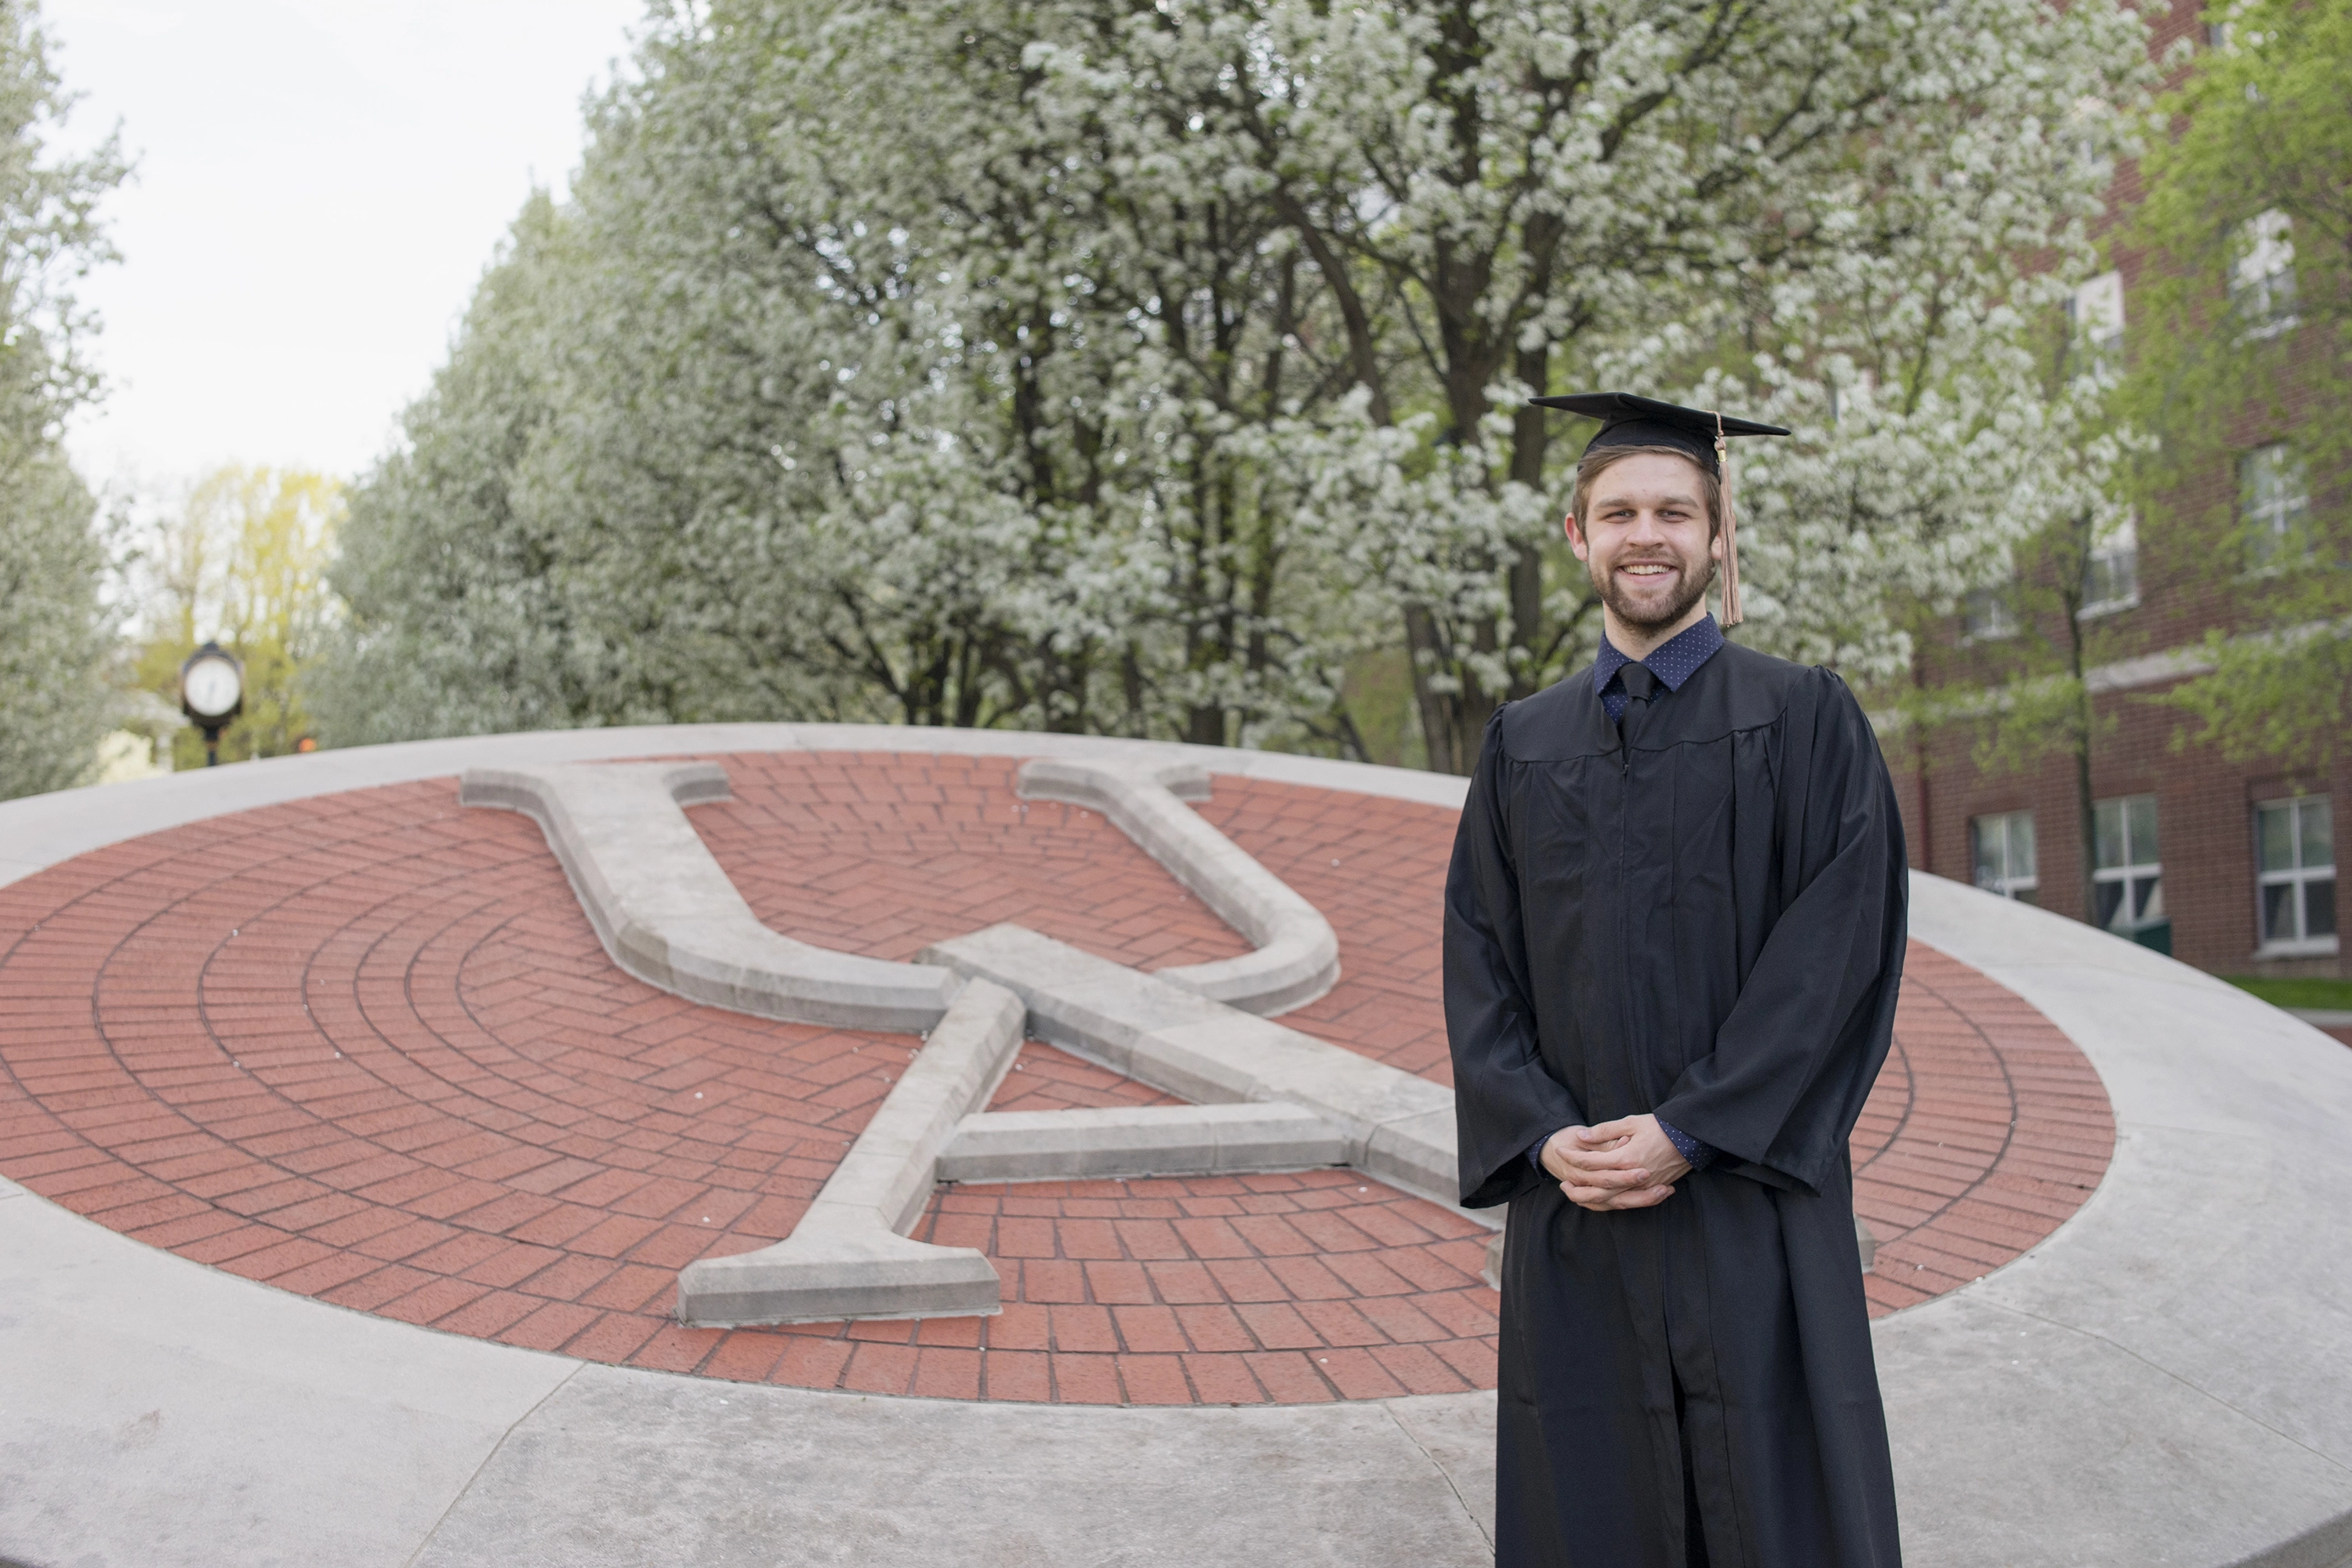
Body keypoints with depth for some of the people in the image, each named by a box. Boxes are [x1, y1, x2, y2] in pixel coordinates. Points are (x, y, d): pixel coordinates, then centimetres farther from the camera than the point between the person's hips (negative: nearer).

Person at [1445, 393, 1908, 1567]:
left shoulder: (1804, 718, 2)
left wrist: (1690, 1130, -15)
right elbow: (1478, 959, 7)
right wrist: (1542, 1136, -8)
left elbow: (1840, 946, -7)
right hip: (1572, 1212, 3)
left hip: (1751, 1207, -3)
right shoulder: (1523, 744, 13)